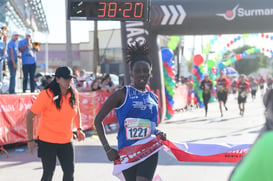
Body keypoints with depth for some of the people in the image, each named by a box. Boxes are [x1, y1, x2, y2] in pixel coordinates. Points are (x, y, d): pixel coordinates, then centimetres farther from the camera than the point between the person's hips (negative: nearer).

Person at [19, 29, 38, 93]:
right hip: (25, 62, -3)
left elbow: (37, 50, 5)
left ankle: (32, 90, 4)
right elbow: (21, 50, -4)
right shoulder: (21, 42, 8)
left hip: (33, 62, 3)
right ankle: (24, 90, -2)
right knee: (25, 77, -5)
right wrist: (26, 45, -10)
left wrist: (31, 44, -8)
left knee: (32, 77, 2)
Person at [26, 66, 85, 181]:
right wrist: (30, 140, -11)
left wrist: (79, 129, 8)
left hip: (66, 141, 5)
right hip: (47, 141, -5)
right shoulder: (46, 95, -18)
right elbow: (29, 116, -12)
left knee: (69, 171, 4)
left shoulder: (74, 94, -3)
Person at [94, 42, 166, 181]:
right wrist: (107, 148, -10)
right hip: (127, 152, -2)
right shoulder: (122, 94, -4)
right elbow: (98, 120, -4)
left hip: (149, 152, 2)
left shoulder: (153, 98, 10)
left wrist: (159, 135, 2)